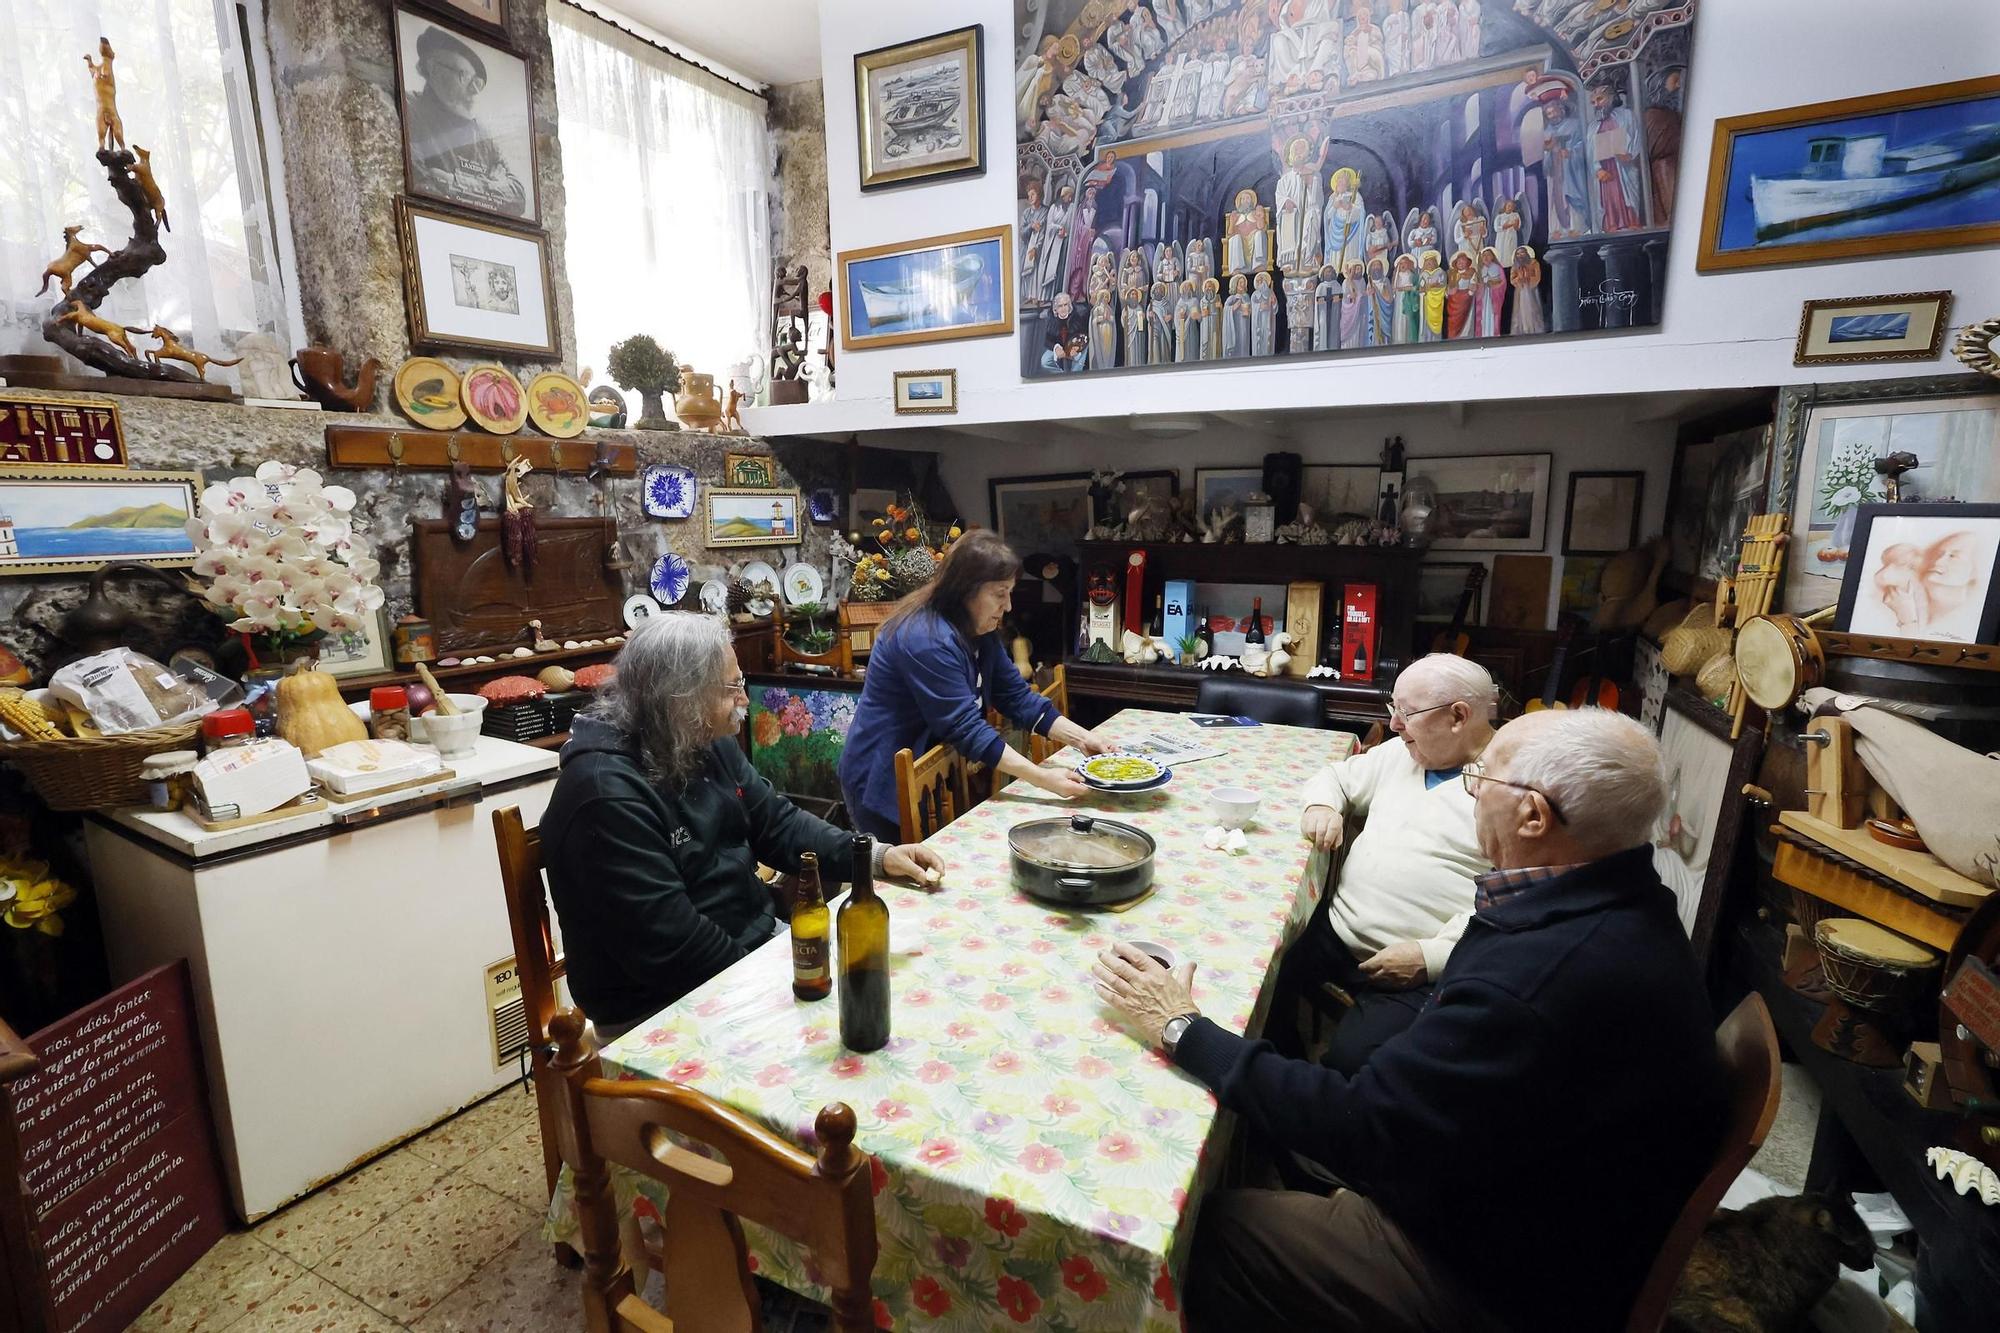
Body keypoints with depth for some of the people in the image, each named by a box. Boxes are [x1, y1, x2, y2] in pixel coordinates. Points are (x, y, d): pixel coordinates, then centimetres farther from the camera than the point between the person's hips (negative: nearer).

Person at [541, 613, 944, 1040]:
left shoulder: (710, 745, 2)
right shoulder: (605, 793, -26)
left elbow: (776, 823, 7)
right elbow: (669, 944, -26)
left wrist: (878, 855, -5)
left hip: (755, 933, 8)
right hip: (661, 1006, -8)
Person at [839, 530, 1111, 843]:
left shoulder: (979, 632, 2)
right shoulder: (926, 639, -28)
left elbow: (1017, 697, 2)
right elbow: (966, 729, -30)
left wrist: (1081, 738, -9)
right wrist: (1043, 778, -31)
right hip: (888, 786, -9)